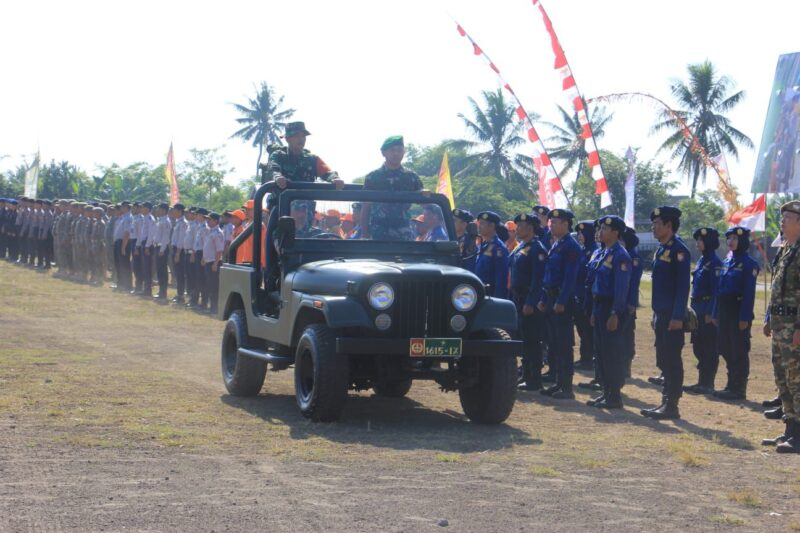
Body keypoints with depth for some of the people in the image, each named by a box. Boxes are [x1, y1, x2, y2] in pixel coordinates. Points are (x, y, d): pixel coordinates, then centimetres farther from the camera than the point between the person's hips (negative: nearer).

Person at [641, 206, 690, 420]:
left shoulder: (678, 250, -13)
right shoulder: (661, 249, 15)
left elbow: (683, 286, -18)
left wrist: (677, 317, -21)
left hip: (673, 316, -9)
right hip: (661, 314, 9)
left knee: (672, 361, -5)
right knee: (664, 361, 12)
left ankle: (672, 406, -1)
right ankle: (666, 402, 18)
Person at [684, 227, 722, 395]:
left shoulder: (715, 263, -13)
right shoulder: (701, 260, 14)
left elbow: (716, 290, -16)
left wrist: (710, 313, -19)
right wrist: (693, 308, 16)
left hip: (708, 311, -9)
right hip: (698, 310, 9)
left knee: (709, 349, -2)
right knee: (698, 347, 12)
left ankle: (708, 384, 2)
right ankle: (702, 382, 19)